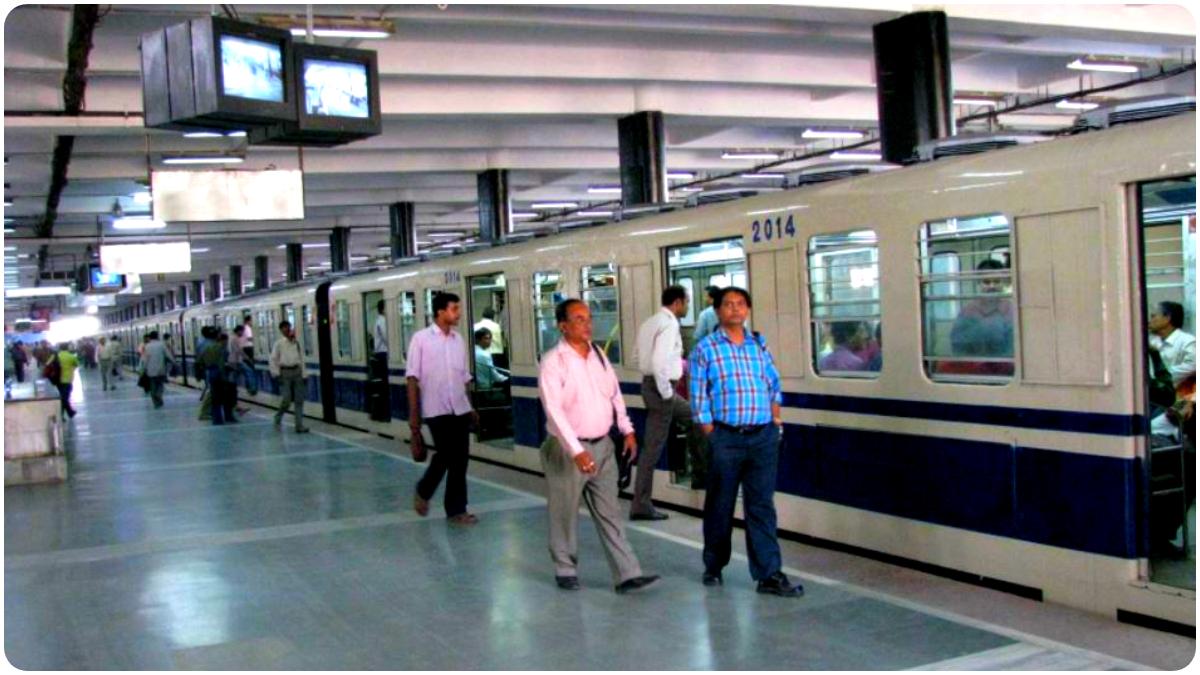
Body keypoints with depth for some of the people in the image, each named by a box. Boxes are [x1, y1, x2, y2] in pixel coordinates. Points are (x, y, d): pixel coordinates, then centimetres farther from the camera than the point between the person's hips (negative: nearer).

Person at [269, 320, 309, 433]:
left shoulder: (296, 343, 10)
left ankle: (299, 425, 5)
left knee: (299, 400, 1)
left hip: (297, 372, 4)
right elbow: (273, 360, -1)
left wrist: (303, 375, 9)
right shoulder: (279, 344, 0)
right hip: (285, 372, -4)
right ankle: (278, 416, 20)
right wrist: (276, 375, -7)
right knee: (286, 399, -10)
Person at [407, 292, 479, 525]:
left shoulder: (458, 339, 10)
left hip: (460, 409, 5)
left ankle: (456, 509, 16)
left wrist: (470, 407, 11)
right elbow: (412, 377, -6)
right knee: (446, 455, -10)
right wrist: (413, 414, -10)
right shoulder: (421, 338, -5)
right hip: (436, 409, -5)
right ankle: (424, 491, 14)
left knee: (459, 459, 6)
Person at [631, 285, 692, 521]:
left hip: (651, 383, 11)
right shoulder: (669, 324, -17)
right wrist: (666, 392, -19)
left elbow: (641, 358, 19)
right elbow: (658, 361, -28)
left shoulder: (649, 322, 15)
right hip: (660, 386, -11)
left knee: (694, 418, 21)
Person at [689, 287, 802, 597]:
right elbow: (699, 398, -3)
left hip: (764, 435, 3)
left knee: (762, 506, 3)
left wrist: (775, 417, 5)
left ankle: (769, 574, 4)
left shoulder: (759, 345, 11)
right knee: (720, 505, 9)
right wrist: (712, 436, -7)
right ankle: (713, 566, 26)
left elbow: (774, 384, 18)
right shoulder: (705, 349, 0)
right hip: (726, 437, -3)